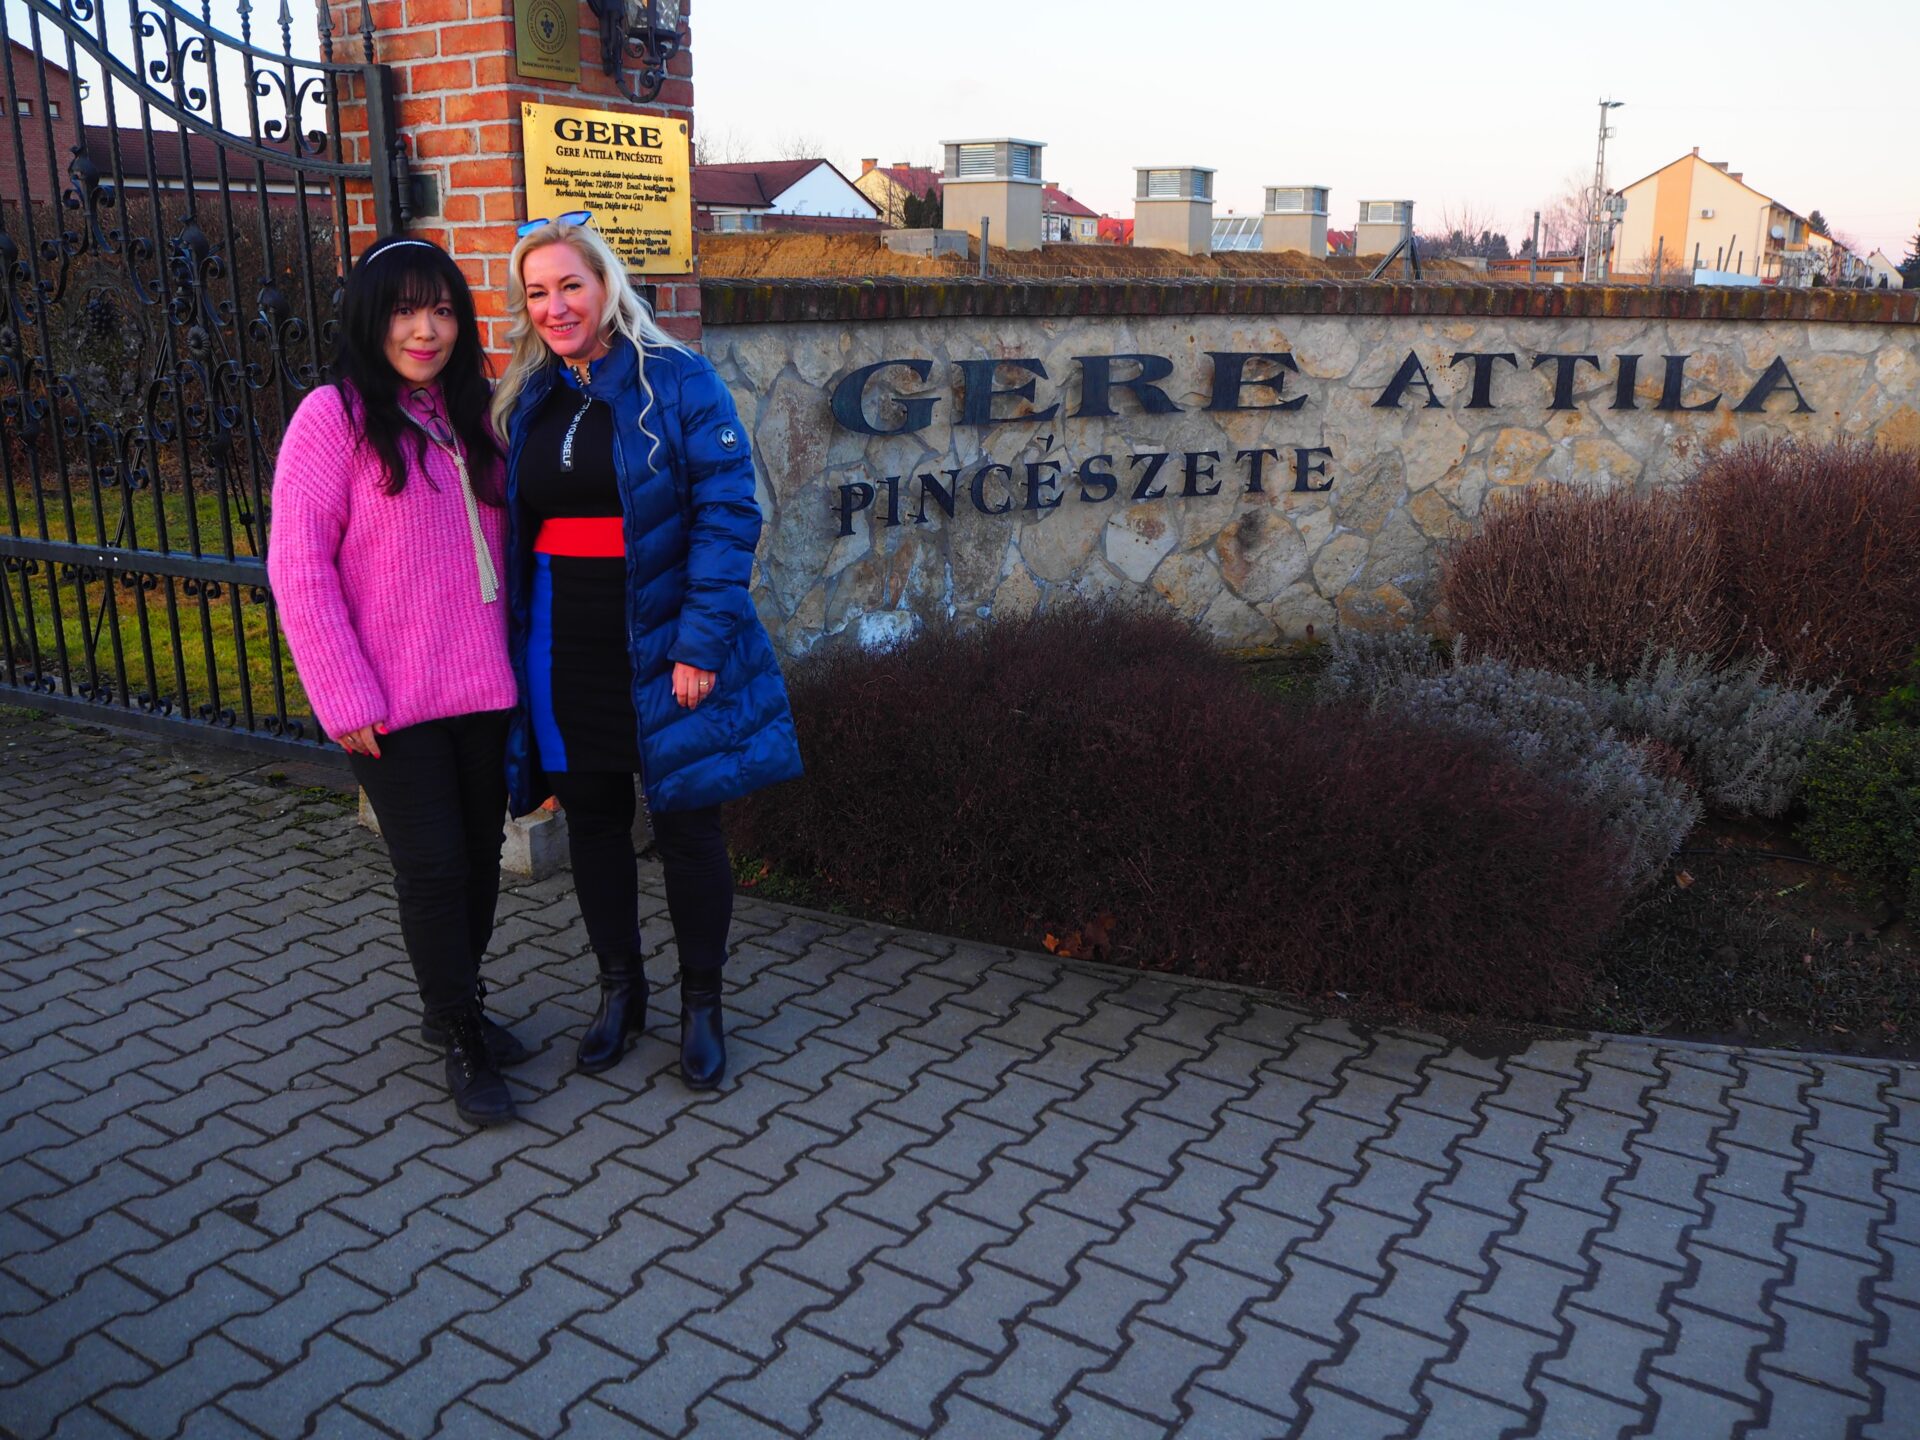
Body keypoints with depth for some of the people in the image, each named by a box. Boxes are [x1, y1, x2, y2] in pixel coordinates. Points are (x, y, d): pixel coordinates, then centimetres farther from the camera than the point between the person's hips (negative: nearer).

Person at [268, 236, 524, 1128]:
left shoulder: (468, 415, 10)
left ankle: (458, 1008, 33)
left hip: (482, 687, 6)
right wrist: (345, 700, -15)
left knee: (480, 858, 13)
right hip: (392, 702, -5)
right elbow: (297, 568, -12)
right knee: (433, 868, 0)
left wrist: (511, 658, 6)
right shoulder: (334, 416, -8)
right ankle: (462, 1044, 17)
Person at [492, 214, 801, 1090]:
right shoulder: (523, 399, 9)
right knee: (592, 818, 14)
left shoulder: (676, 382, -6)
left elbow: (727, 514, -12)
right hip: (562, 649, 5)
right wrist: (514, 646, 3)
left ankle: (701, 1003, 23)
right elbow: (510, 527, 12)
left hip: (660, 646, -4)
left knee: (685, 821, 5)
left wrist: (699, 643, -18)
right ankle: (619, 988, 33)